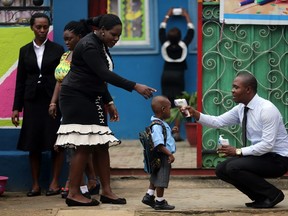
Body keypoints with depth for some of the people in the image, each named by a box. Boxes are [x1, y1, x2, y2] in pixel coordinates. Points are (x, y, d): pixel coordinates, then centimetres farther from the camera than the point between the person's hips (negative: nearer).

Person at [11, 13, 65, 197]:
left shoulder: (58, 50, 3)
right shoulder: (25, 51, 10)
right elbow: (20, 81, 10)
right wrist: (17, 107, 5)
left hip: (54, 100, -2)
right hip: (33, 101, 2)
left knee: (56, 143, -3)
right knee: (33, 144, 3)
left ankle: (55, 183, 5)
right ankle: (36, 184, 10)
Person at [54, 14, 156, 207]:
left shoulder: (101, 46, 11)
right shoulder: (89, 46, -20)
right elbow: (105, 74, -28)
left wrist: (109, 102, 12)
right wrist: (135, 87, -31)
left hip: (92, 100, 10)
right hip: (77, 98, -10)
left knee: (101, 145, 5)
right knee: (84, 146, -11)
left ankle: (106, 191, 7)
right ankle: (74, 194, -5)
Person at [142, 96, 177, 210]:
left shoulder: (161, 123, 10)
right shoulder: (157, 125, -23)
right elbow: (158, 144, -29)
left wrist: (172, 132, 11)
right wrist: (169, 154, -29)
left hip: (162, 157, 11)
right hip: (163, 156, -11)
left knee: (156, 178, 20)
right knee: (161, 180, 1)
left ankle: (149, 196, 29)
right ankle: (160, 202, 11)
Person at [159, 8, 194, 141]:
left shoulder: (165, 45, -7)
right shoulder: (183, 45, -11)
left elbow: (161, 30, 9)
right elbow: (191, 31, 3)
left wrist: (167, 16, 20)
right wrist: (186, 16, 14)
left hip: (166, 75, 2)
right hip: (178, 76, -2)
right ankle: (176, 133, -10)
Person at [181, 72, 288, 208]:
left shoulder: (266, 109, -23)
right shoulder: (241, 109, 2)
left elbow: (267, 145, -27)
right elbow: (218, 121, 3)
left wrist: (238, 152, -26)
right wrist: (195, 114, -12)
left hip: (277, 159, -9)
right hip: (261, 155, 9)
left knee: (233, 167, -24)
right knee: (221, 170, 2)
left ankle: (272, 194, -8)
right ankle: (261, 197, 8)